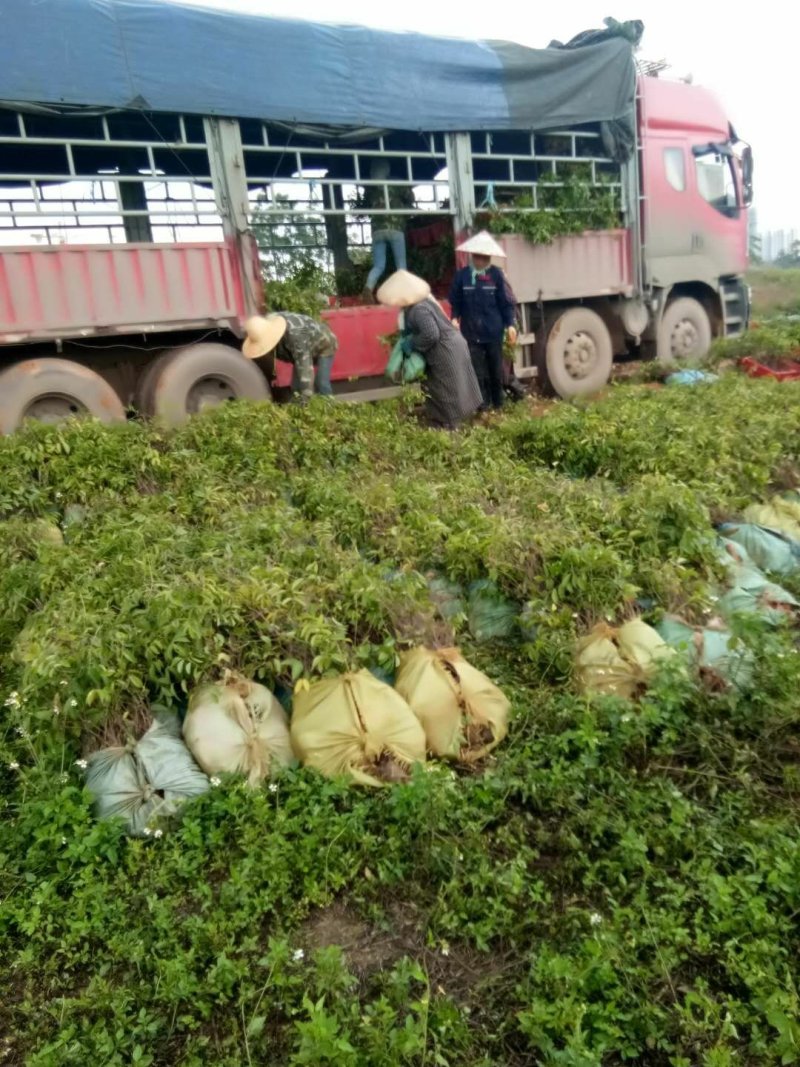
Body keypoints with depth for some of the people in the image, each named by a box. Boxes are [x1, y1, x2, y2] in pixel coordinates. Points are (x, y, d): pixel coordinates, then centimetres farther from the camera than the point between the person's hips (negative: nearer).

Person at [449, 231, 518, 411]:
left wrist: (510, 324, -7)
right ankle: (483, 403, 16)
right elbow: (455, 302, 4)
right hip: (471, 331, 0)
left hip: (493, 330, 0)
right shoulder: (461, 275, -3)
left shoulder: (496, 274, -5)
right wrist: (455, 318, -11)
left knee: (496, 368, 12)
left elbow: (506, 302, -2)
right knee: (478, 370, 4)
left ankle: (498, 402, 27)